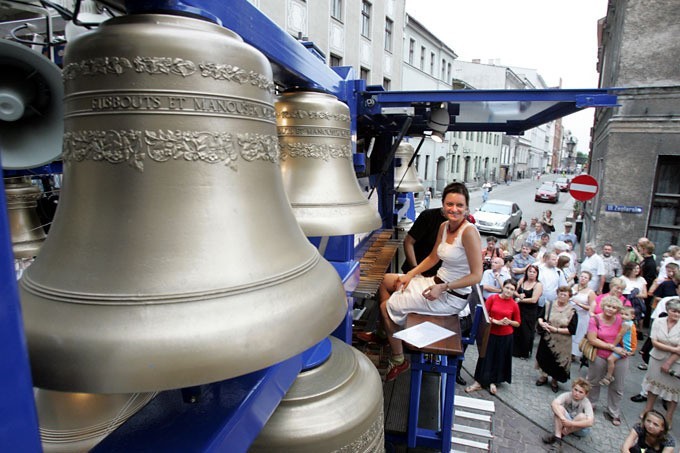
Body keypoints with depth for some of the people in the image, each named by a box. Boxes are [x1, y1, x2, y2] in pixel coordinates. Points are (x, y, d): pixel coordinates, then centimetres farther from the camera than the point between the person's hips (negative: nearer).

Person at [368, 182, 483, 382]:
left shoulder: (469, 232, -22)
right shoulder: (444, 226, 3)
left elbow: (476, 275, -23)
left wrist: (443, 288, -28)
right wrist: (410, 274, 4)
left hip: (452, 297, -9)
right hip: (437, 283, 9)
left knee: (387, 307, -8)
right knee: (384, 280, 14)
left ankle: (398, 360, 10)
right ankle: (384, 332, 25)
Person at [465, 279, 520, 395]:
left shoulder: (514, 305, -5)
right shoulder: (492, 298, -7)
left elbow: (517, 323, 4)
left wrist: (509, 322, -15)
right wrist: (496, 321, -18)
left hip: (506, 336, 1)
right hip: (490, 334, -1)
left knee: (500, 359, 11)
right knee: (486, 357, 6)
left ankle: (493, 382, 30)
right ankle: (479, 382, 17)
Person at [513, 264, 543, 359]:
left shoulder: (538, 285, -10)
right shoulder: (522, 280, 3)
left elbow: (534, 300, -17)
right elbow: (515, 291, 6)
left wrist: (520, 300, -11)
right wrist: (519, 295, -15)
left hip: (530, 312, -4)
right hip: (519, 309, 4)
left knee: (526, 332, 6)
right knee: (516, 330, 10)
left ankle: (525, 353, 24)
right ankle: (515, 350, 26)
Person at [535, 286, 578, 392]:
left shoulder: (572, 311, -11)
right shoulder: (549, 305, -2)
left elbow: (572, 330, -15)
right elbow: (540, 317, 7)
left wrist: (556, 329, -19)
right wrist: (542, 323, -14)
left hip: (562, 343, -2)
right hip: (547, 339, 3)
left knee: (558, 362, 8)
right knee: (544, 358, 14)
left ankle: (555, 380, 32)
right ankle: (543, 376, 38)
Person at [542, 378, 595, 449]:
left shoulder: (586, 403, -20)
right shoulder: (567, 395, -18)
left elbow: (590, 422, -35)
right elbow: (553, 404, -36)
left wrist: (571, 423, -42)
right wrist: (563, 418, -50)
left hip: (579, 427, -1)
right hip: (565, 422, 1)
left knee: (582, 416, -33)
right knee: (559, 408, -29)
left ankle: (562, 433, -22)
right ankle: (557, 436, -34)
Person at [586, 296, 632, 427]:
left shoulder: (621, 320, -5)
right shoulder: (595, 320, -12)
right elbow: (592, 340, -15)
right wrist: (613, 347, -18)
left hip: (619, 358, 2)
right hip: (600, 356, -2)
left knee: (617, 388, 14)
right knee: (593, 382, 16)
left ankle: (613, 413, 32)